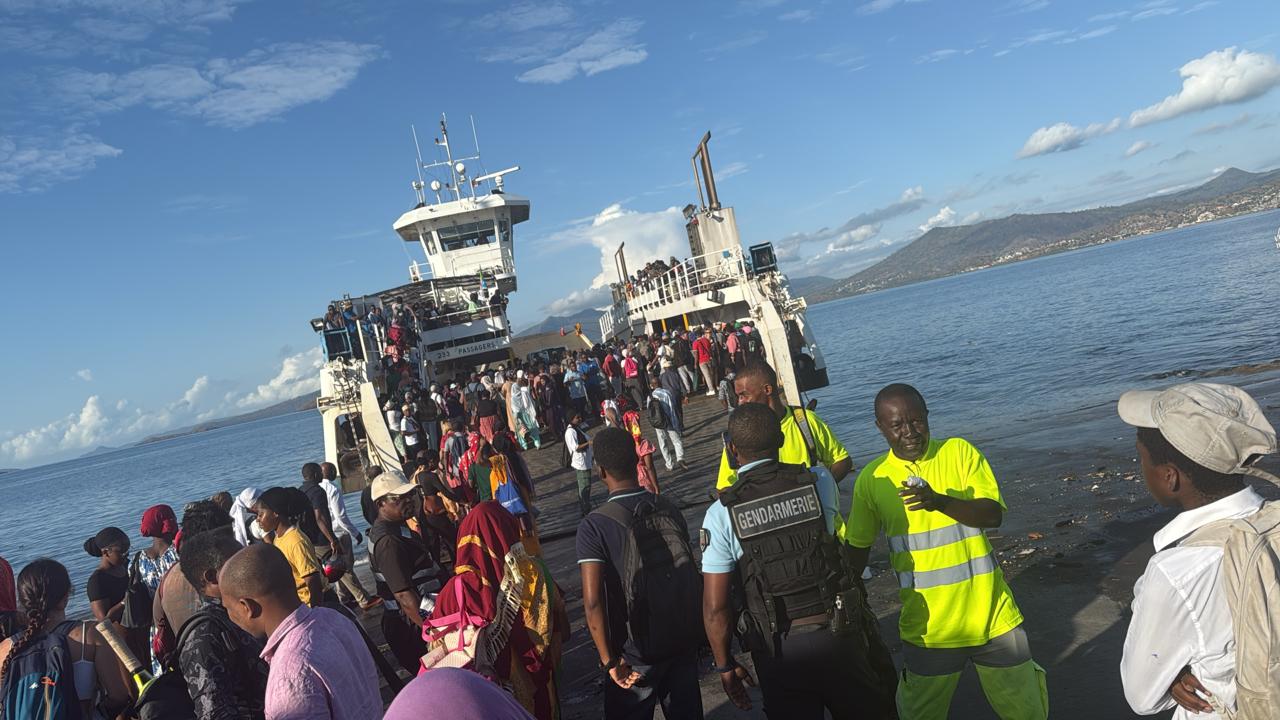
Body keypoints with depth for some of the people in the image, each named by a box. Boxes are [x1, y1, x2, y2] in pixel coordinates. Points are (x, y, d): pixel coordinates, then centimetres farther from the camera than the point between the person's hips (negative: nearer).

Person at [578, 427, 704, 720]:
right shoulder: (668, 508, -3)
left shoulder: (594, 526, -17)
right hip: (685, 639, 4)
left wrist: (609, 660, -16)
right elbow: (692, 575, 4)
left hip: (637, 651, -4)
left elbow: (593, 600, -23)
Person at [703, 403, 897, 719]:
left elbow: (715, 607, -11)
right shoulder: (819, 481, -8)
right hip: (839, 635, 2)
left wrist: (725, 665, 4)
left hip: (778, 650, -1)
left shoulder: (720, 514, -12)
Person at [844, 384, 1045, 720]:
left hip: (992, 615, 0)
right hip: (928, 626, 0)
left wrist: (941, 502, -30)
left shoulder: (959, 452, -5)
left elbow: (994, 515, -14)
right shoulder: (871, 478, -4)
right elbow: (858, 547, 5)